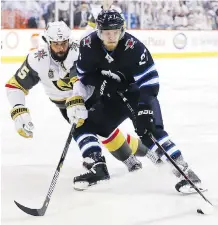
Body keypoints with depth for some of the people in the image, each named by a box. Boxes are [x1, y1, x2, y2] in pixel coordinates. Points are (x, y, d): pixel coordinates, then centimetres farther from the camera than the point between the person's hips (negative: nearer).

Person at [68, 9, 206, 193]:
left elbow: (150, 81, -29)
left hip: (137, 94, -6)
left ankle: (185, 172, -27)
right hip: (111, 98, 6)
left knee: (150, 130, -26)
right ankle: (98, 168, 5)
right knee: (83, 125, -2)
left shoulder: (134, 47, -29)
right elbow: (84, 75, 1)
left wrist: (145, 109, -38)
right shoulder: (88, 45, -16)